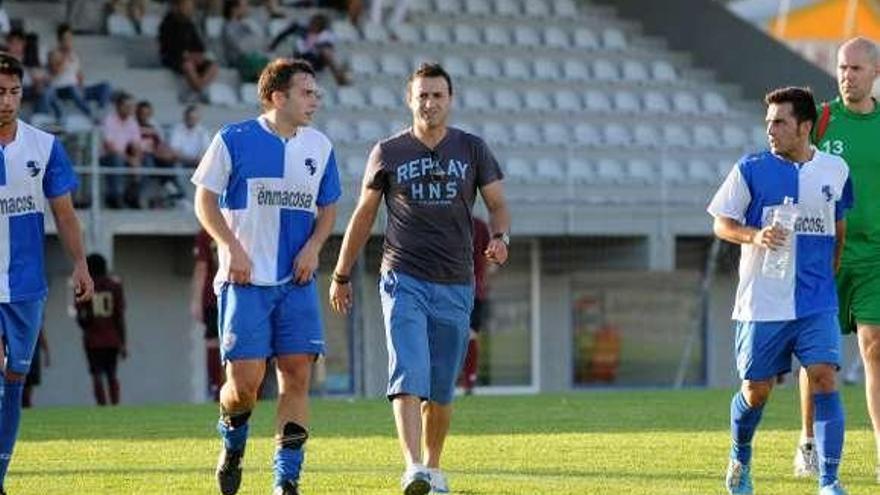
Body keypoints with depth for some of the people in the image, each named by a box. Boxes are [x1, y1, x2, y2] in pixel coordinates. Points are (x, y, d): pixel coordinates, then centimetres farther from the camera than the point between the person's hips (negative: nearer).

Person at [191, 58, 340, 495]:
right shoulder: (234, 140, -4)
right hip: (246, 278, -4)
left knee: (297, 374, -4)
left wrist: (313, 247, -1)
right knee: (244, 381, -8)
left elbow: (328, 208, 18)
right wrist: (231, 247, -12)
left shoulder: (319, 146, 9)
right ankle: (232, 444, 24)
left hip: (296, 280, 4)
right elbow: (205, 199, 0)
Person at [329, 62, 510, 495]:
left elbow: (497, 204, 11)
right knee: (409, 375, -18)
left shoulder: (471, 150, 7)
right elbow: (364, 214, 13)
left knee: (441, 389, 7)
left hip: (454, 285, 2)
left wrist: (499, 236, -13)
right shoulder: (388, 152, 5)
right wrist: (341, 275, 16)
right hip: (403, 280, -2)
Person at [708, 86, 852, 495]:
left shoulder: (835, 170, 5)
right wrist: (755, 236, -18)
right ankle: (740, 459, 36)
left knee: (824, 380, -14)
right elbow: (722, 224, 1)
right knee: (756, 390, 6)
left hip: (817, 304, 1)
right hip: (762, 304, -1)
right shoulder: (750, 170, -3)